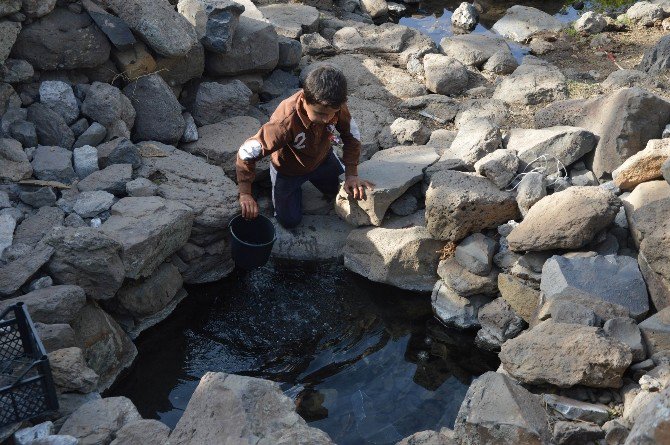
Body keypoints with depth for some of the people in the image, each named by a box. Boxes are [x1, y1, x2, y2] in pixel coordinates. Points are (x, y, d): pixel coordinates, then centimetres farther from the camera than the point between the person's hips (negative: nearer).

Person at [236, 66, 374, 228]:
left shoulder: (335, 106, -33)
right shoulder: (285, 123, -46)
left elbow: (351, 135, -14)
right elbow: (246, 154, -38)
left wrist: (351, 175, -21)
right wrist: (245, 195, -40)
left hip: (323, 160, 4)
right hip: (288, 170, -3)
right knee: (290, 221, 7)